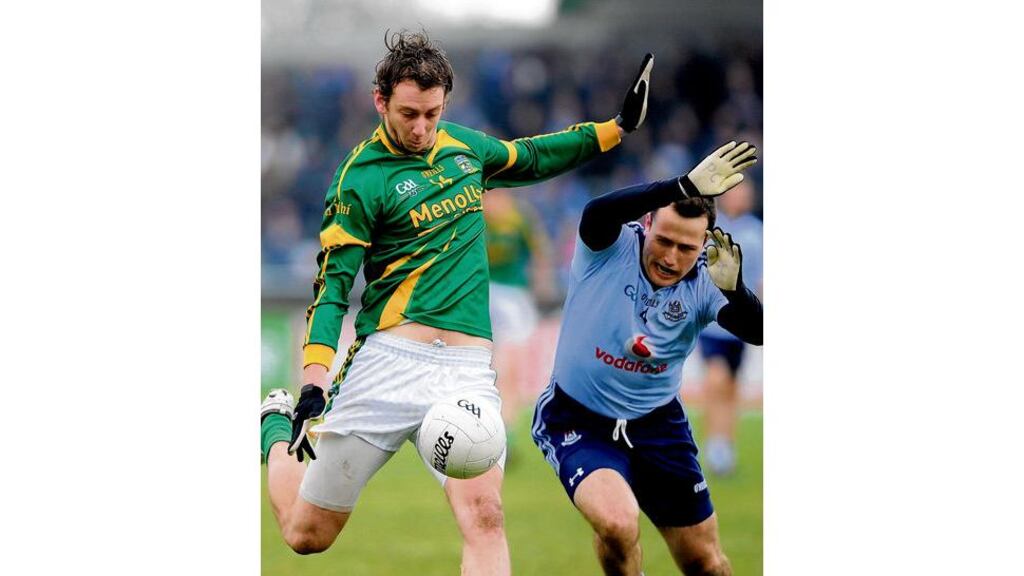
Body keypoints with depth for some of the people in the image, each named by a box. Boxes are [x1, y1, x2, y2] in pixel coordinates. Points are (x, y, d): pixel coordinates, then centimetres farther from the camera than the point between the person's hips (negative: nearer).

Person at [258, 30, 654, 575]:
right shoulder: (361, 177, -5)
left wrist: (617, 127, 29)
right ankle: (278, 427, 38)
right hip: (388, 361, -3)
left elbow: (528, 158, 33)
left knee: (483, 514, -21)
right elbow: (332, 283, -5)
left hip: (468, 366, 3)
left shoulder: (461, 144, 12)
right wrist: (314, 382, -16)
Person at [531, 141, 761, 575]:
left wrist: (734, 291, -45)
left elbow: (759, 332, -25)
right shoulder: (610, 248, -17)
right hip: (578, 421, -4)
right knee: (617, 524, -28)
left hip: (657, 425, 4)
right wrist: (686, 188, -51)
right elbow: (598, 212, -41)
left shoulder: (703, 282, -10)